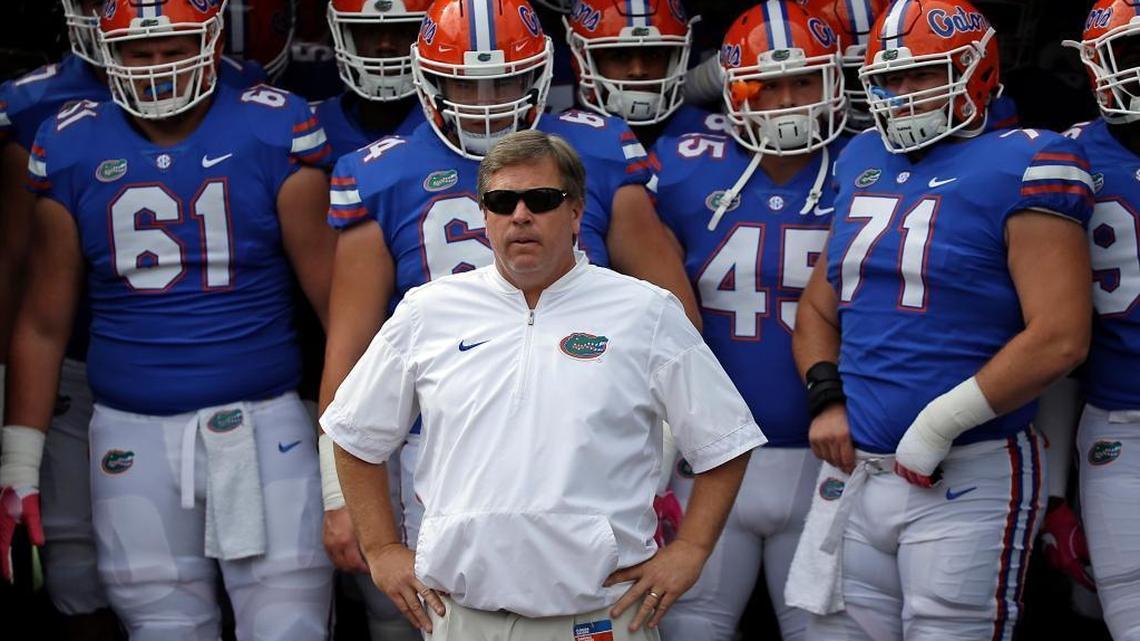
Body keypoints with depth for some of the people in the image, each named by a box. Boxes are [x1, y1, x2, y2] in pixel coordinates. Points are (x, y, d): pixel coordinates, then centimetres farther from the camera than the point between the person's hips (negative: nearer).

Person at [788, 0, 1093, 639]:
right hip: (854, 476, 6)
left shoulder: (1021, 167, -8)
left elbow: (1059, 339, -16)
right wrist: (827, 397, 4)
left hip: (967, 483, -6)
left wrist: (940, 425, -16)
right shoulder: (865, 163, 13)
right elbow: (819, 307, 22)